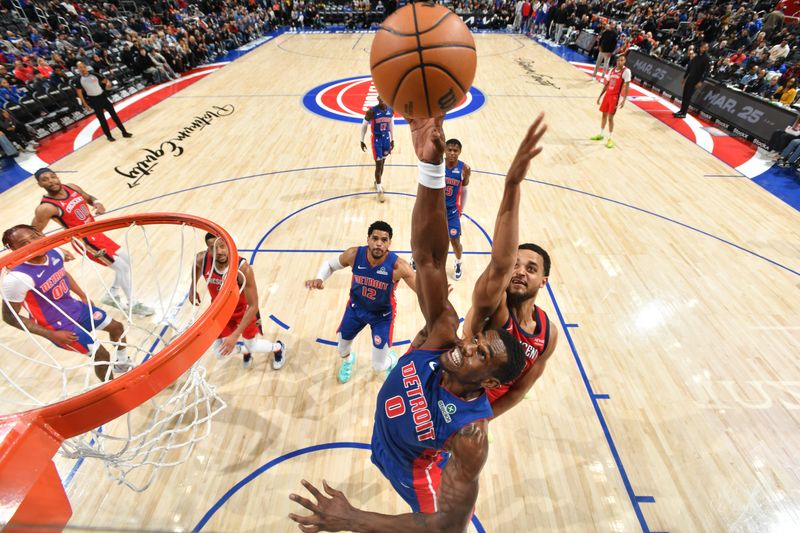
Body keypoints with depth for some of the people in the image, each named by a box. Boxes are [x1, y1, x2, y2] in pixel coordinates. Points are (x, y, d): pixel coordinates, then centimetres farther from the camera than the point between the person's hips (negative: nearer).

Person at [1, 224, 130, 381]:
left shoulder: (54, 252, -12)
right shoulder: (18, 278, -32)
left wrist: (83, 296, 13)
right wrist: (52, 335, -21)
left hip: (76, 307, 7)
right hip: (58, 325, -7)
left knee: (116, 327, 19)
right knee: (101, 355, -4)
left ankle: (122, 363, 46)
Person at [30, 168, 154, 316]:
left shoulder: (71, 187, -3)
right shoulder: (46, 208, -22)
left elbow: (89, 198, 16)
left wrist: (97, 203, -7)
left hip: (96, 232, 8)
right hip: (85, 242, -8)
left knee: (127, 260, 17)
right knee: (123, 267, -7)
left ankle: (112, 296, 32)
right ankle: (133, 305, 9)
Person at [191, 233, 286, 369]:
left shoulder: (243, 269, -38)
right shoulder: (202, 260, -25)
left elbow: (253, 305, -34)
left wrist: (235, 335, -38)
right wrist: (193, 288, 11)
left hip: (244, 309, -4)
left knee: (252, 346, 11)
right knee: (220, 353, 6)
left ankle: (278, 348, 45)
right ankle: (245, 351, 42)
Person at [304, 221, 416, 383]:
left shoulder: (397, 266, -33)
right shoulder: (354, 254, -25)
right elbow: (329, 264, -5)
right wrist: (319, 279, -26)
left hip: (383, 315, -2)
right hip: (356, 307, 3)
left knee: (379, 366, 3)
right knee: (341, 349, 22)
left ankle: (392, 360, 43)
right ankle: (348, 360, 62)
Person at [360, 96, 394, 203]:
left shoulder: (390, 110, -2)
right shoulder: (372, 111, -16)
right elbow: (364, 125, -6)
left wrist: (392, 139, 13)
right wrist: (362, 141, -4)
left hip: (386, 138, 5)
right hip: (376, 139, -5)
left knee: (382, 163, 15)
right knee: (378, 164, -6)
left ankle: (377, 182, 37)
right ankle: (379, 190, 5)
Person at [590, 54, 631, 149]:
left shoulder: (626, 71, -11)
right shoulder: (613, 70, 9)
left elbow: (627, 87, -14)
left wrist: (624, 100, -22)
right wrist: (600, 96, 15)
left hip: (616, 96, -7)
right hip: (608, 94, 7)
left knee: (610, 117, -9)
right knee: (604, 115, 15)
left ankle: (610, 139, 0)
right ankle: (601, 134, 30)